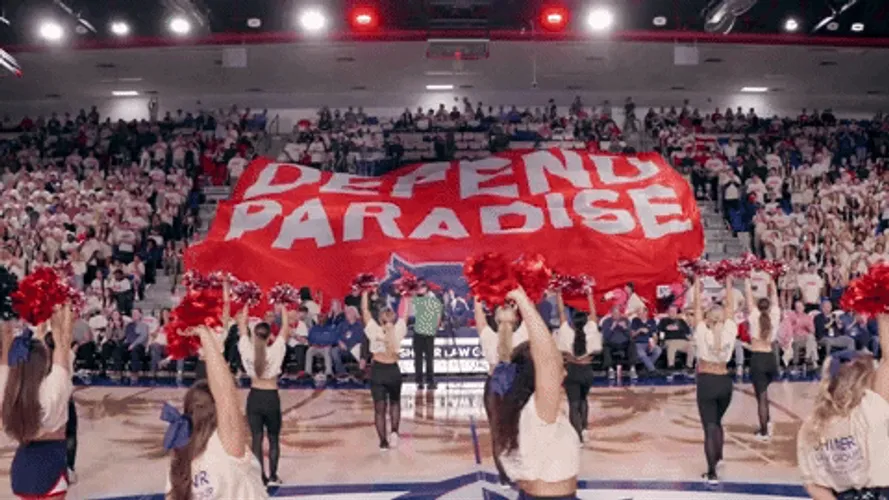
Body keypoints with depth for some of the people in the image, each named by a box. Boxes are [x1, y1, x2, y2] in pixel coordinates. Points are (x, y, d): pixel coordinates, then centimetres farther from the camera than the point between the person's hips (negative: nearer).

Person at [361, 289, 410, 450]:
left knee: (379, 408, 5)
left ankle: (383, 441, 3)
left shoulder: (375, 331, -11)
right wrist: (406, 296, 10)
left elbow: (365, 310, -6)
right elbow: (404, 313, 1)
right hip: (393, 371, 1)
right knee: (394, 403, 22)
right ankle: (394, 432, 3)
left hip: (378, 371, -1)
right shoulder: (398, 331, -10)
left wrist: (365, 292, 0)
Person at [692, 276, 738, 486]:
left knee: (710, 427, -5)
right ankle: (718, 457, 44)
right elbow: (730, 307, 6)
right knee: (717, 422, 25)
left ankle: (712, 472, -11)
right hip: (725, 382, 4)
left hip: (706, 382, -4)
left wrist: (697, 283, 5)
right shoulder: (729, 331, -4)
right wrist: (728, 284, 14)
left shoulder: (702, 332, -11)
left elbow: (697, 307, -5)